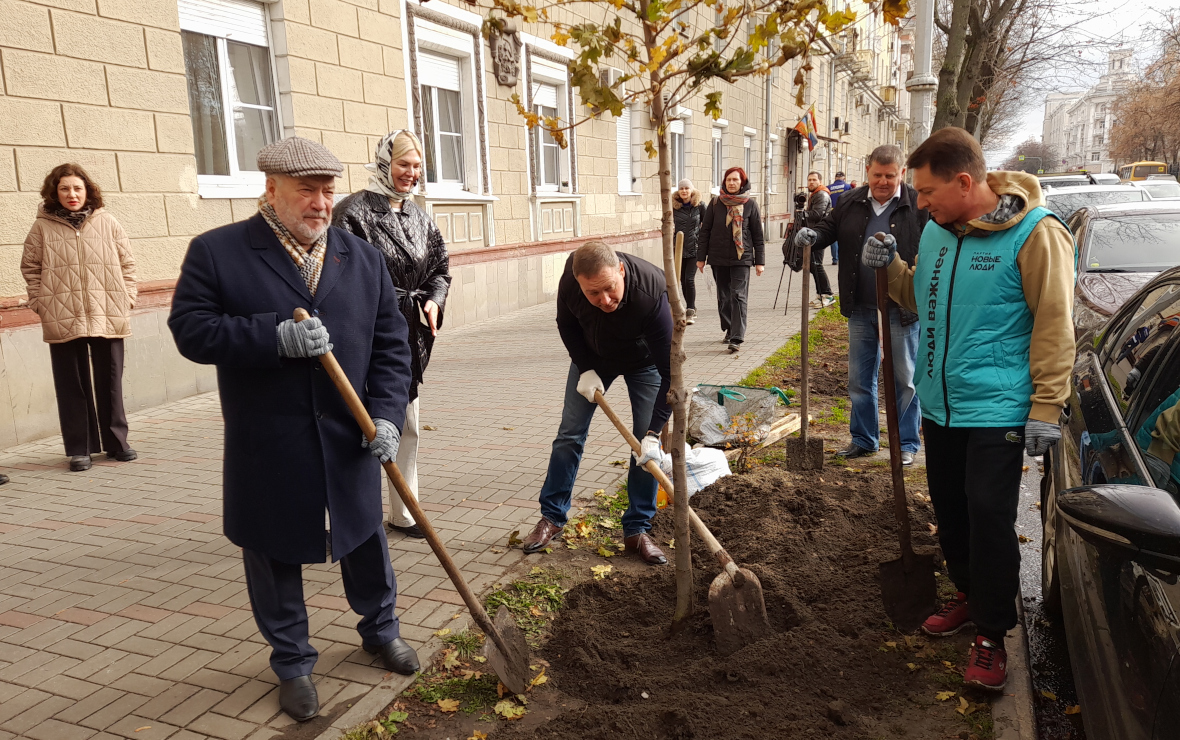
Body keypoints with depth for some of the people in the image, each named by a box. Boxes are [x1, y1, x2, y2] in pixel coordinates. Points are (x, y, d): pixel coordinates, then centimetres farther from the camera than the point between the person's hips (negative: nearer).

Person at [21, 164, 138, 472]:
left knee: (110, 381, 8)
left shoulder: (107, 222, 6)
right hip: (62, 320, 0)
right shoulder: (42, 227, 4)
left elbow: (127, 263, 7)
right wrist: (40, 302, -1)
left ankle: (116, 442, 21)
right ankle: (78, 449, 15)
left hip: (108, 317, 0)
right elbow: (30, 268, 8)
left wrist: (128, 297, 0)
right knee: (72, 385, 6)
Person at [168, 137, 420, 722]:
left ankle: (380, 629, 43)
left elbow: (390, 344, 2)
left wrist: (386, 413, -10)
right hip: (266, 449, -2)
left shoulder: (364, 258, 3)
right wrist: (276, 337, -25)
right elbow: (191, 329, -12)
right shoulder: (216, 252, -6)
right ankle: (292, 663, 33)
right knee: (274, 558, 11)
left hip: (348, 443, 3)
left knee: (366, 541, 18)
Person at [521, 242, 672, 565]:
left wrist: (654, 432, -42)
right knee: (570, 433, 2)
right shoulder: (570, 279, -31)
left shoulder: (652, 293, -42)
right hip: (593, 357, 3)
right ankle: (552, 518, 14)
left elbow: (670, 369, -38)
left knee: (646, 443, -9)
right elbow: (566, 324, -7)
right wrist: (585, 369, -16)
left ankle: (637, 530, 4)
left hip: (644, 361, -3)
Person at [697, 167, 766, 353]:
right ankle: (729, 330, 26)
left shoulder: (750, 204, 1)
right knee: (723, 297, 10)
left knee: (739, 297, -9)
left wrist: (760, 261, 1)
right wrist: (701, 257, 3)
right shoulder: (716, 203, 4)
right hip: (718, 258, 3)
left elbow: (758, 234, 4)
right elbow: (705, 231, 7)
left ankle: (737, 338, -12)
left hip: (741, 258, -2)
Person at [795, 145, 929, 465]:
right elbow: (830, 227, 14)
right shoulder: (850, 202, 4)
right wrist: (813, 234, -11)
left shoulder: (919, 205, -7)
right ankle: (864, 439, 29)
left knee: (905, 380, 8)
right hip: (860, 308, 4)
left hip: (902, 309, -4)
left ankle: (907, 444, 22)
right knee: (859, 379, 13)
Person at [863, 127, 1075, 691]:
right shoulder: (937, 231, 6)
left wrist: (1046, 408, -17)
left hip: (995, 409, -7)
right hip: (939, 403, 7)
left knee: (989, 517, -2)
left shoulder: (1034, 233, -15)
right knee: (950, 511, 17)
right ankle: (968, 595, 37)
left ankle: (991, 634, 13)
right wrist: (891, 267, -1)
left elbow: (1054, 326, -15)